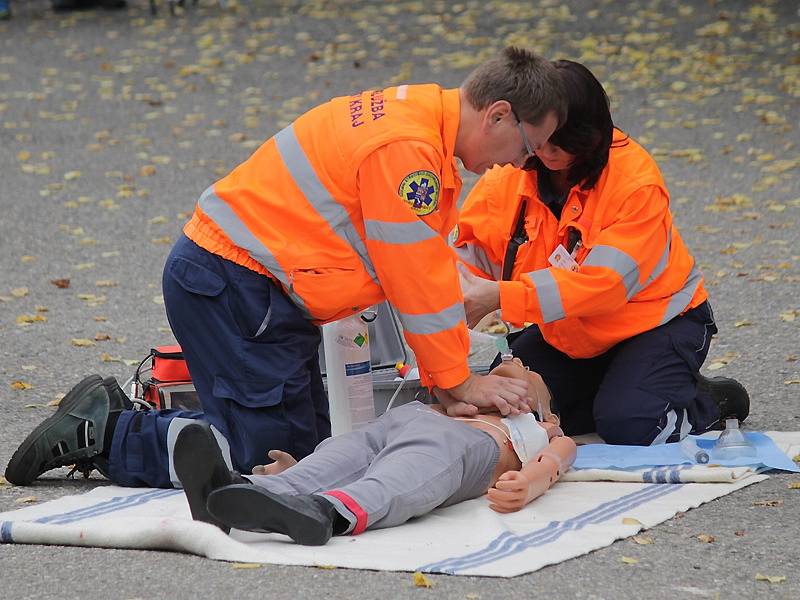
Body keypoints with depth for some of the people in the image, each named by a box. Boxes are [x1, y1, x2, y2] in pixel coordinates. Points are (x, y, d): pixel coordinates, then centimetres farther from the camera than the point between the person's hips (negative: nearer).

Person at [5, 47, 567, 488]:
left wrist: (452, 370, 6)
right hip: (234, 285, -11)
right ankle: (104, 434, -4)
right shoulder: (405, 147, -22)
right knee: (264, 452, -12)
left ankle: (152, 401, 17)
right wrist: (458, 382, -6)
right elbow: (418, 280, -17)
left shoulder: (418, 116, 10)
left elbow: (430, 266, 11)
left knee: (307, 444, 7)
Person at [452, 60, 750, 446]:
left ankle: (712, 401, 5)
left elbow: (605, 283, -33)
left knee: (627, 426, -26)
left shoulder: (636, 179, -26)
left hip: (653, 320, -5)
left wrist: (502, 297, -40)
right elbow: (470, 250, -9)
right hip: (566, 335, 5)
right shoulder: (510, 177, -10)